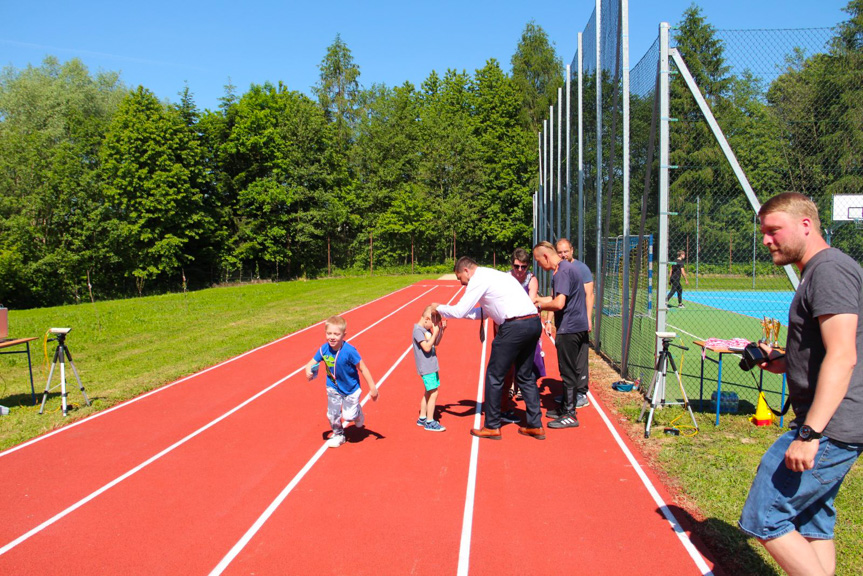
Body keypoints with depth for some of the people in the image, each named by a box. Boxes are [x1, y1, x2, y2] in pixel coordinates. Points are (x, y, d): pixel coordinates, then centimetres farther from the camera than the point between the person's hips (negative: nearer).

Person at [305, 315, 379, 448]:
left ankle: (358, 412, 35)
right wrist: (308, 371, -32)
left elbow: (363, 369, -21)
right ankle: (338, 435, 37)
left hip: (351, 388, -4)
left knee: (349, 416, -2)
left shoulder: (349, 351, -30)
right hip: (333, 388, 4)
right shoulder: (324, 349, -18)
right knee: (333, 414, 10)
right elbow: (312, 363, -7)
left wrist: (373, 388, -16)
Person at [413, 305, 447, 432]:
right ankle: (430, 422, 1)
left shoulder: (427, 330, 10)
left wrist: (441, 330, 7)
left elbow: (436, 343, 18)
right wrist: (435, 333, -20)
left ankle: (422, 418, 26)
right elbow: (427, 347, -24)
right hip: (426, 368, -10)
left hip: (431, 367, 10)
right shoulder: (418, 330, -17)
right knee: (433, 393, -7)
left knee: (428, 392, 16)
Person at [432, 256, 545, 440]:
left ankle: (492, 427, 14)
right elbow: (485, 311, 31)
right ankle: (535, 426, 20)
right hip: (534, 322, 9)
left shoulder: (478, 279, -3)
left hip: (515, 326, -9)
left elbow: (459, 311, -7)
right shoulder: (493, 274, 26)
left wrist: (438, 308, 10)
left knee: (494, 376, 5)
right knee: (525, 375, 19)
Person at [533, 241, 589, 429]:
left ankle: (569, 415, 7)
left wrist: (540, 305, -10)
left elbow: (559, 303, -25)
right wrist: (535, 299, 15)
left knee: (568, 373, -2)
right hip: (576, 327, 10)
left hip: (569, 329, -10)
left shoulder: (563, 271, -18)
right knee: (569, 371, 18)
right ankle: (564, 408, 29)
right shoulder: (561, 270, 14)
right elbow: (555, 298, 20)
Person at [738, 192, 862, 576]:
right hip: (832, 428, 11)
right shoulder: (816, 272, 18)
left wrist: (809, 433, -28)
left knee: (764, 519, -6)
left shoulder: (830, 269, -15)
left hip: (828, 429, -11)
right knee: (811, 524, 17)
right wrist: (783, 362, 11)